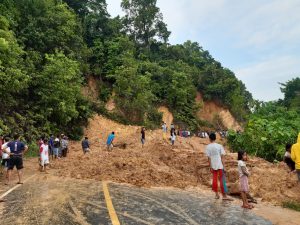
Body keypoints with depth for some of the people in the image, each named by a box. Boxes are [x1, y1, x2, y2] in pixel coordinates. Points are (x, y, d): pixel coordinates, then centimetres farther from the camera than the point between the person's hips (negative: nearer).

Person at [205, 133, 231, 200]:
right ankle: (224, 195, 3)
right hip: (220, 165, -1)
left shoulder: (208, 147, -4)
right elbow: (222, 157, -6)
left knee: (214, 179, 12)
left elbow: (209, 158, -5)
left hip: (213, 165, 1)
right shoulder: (219, 146, -5)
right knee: (221, 180, 2)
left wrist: (210, 167, -1)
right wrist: (223, 165, -2)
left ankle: (217, 194, 19)